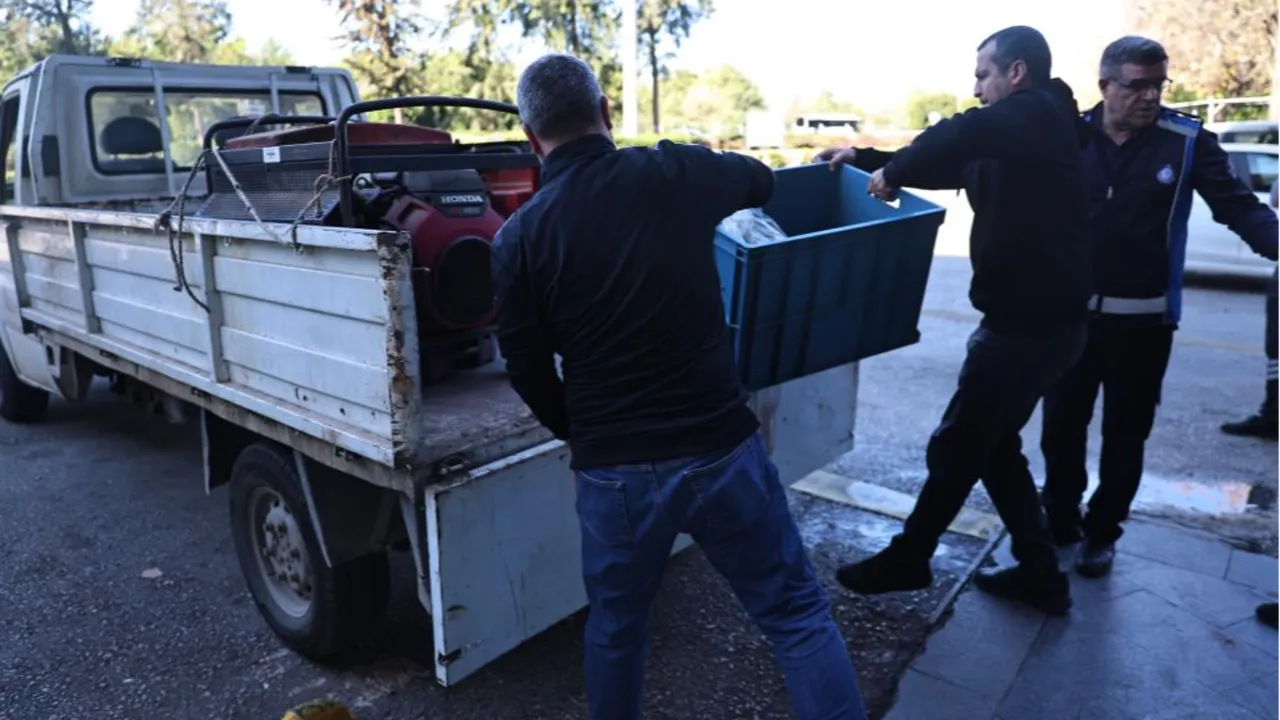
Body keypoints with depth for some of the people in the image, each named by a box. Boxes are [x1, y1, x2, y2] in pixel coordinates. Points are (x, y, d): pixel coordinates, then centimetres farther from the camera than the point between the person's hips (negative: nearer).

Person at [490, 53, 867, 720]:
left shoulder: (519, 236, -5)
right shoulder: (676, 174, -4)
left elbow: (526, 369, 1)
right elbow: (762, 180, 18)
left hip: (613, 471, 1)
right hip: (722, 448, 0)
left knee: (615, 627, 24)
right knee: (797, 613, 16)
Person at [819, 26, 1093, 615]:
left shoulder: (1037, 116, -14)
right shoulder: (1016, 138, 17)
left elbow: (963, 134, -36)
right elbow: (951, 165, 24)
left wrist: (893, 171, -22)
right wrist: (865, 159, 15)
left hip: (1029, 323, -10)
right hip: (1036, 319, 10)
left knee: (957, 447, 3)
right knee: (993, 446, 17)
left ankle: (906, 561, 20)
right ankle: (1040, 573, 25)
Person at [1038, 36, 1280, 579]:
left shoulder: (1188, 141, -5)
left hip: (1142, 318, -1)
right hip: (1071, 311, 1)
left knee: (1124, 434, 9)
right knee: (1060, 424, 11)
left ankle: (1101, 532, 26)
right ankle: (1059, 522, 30)